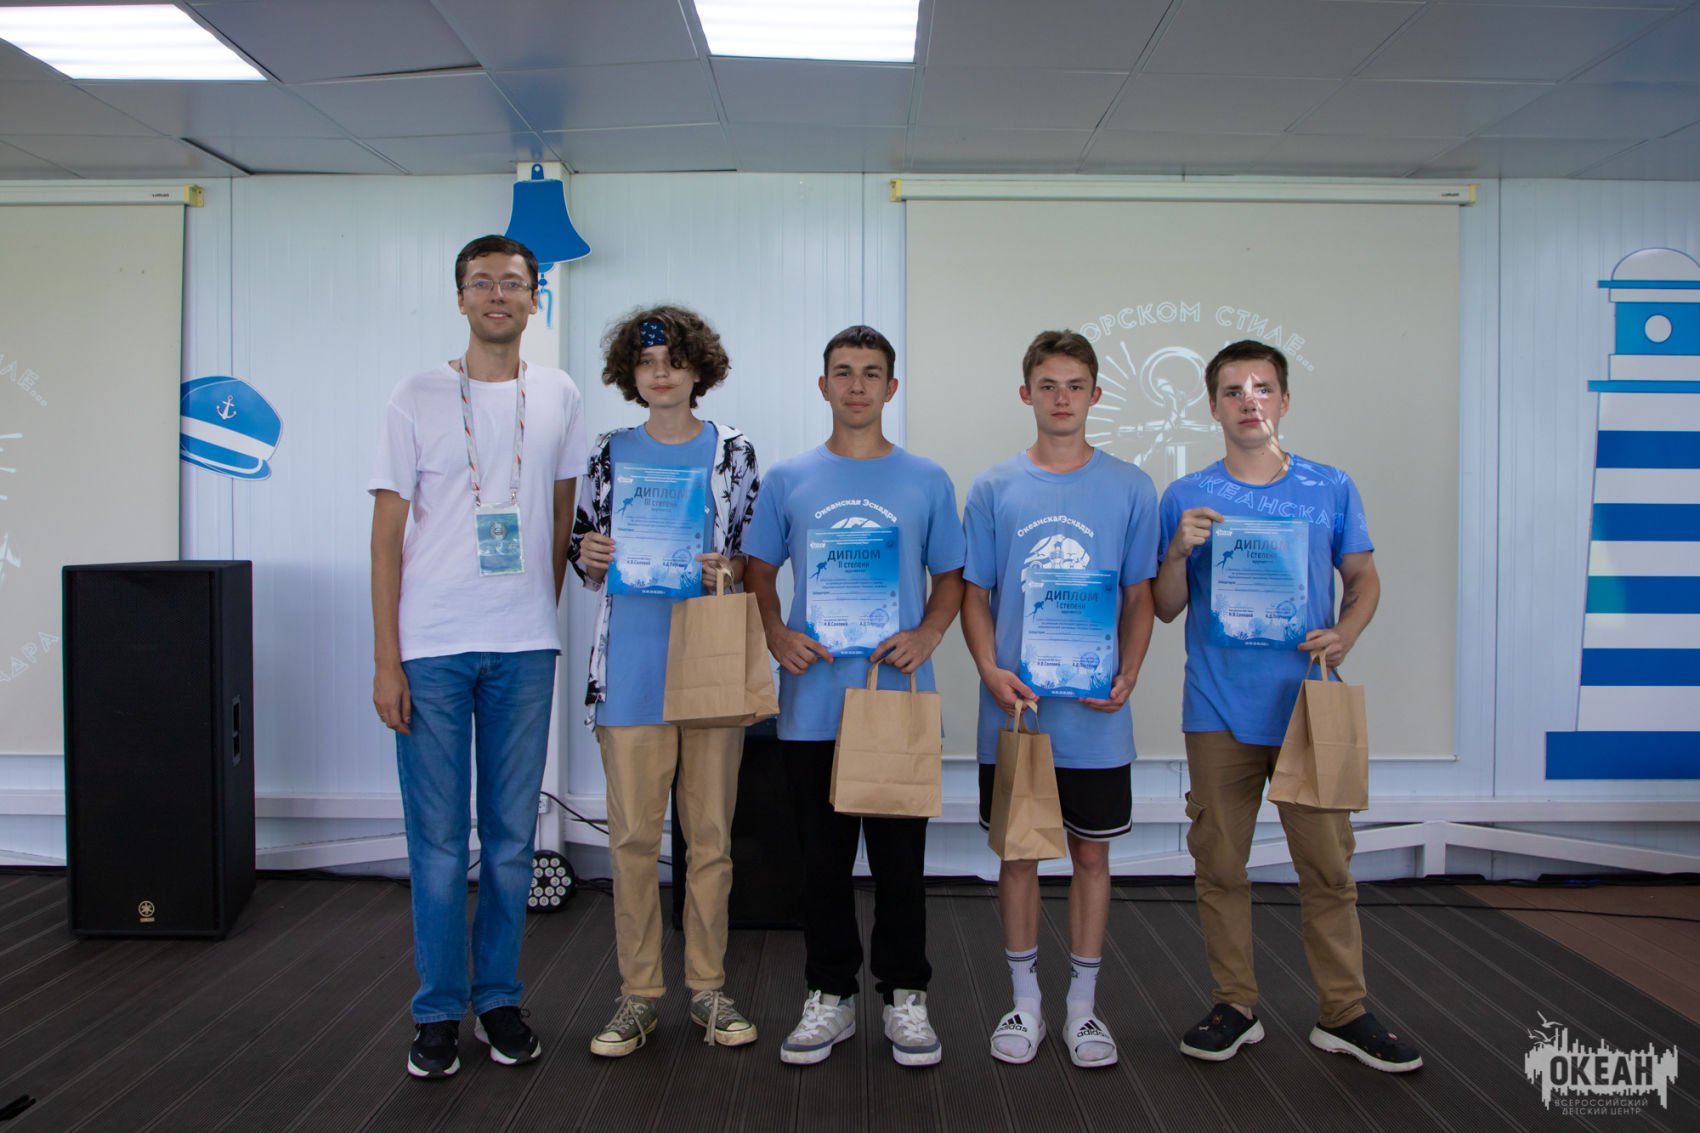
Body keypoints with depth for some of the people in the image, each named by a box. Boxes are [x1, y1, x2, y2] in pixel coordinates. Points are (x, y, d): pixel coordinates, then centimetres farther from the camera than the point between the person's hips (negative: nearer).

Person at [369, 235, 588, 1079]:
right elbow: (387, 536, -1)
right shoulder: (418, 399, 1)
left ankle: (500, 996, 23)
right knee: (437, 839, 4)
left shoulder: (559, 399, 8)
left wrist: (547, 616, 11)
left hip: (524, 646, 2)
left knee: (512, 836, 9)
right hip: (430, 648, -2)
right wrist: (386, 660, -5)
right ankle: (438, 1011, 18)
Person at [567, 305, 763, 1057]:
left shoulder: (733, 452, 5)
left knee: (711, 833, 6)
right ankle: (639, 993, 16)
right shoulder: (611, 453, 9)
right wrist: (590, 557, -10)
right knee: (633, 835, 2)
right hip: (631, 664, 1)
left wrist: (725, 570, -15)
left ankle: (707, 987, 20)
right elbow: (588, 567, 12)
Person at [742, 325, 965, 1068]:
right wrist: (775, 632, -7)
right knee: (823, 858, 10)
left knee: (900, 857, 6)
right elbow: (758, 570, 11)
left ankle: (905, 995, 22)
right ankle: (829, 996, 24)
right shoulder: (788, 480, 6)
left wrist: (928, 633, -8)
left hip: (900, 701, 0)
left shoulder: (926, 481, 6)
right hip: (813, 703, 1)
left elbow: (951, 575, 10)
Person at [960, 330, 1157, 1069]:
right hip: (1012, 709, 0)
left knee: (1091, 850, 10)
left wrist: (1127, 676, -11)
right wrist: (990, 669, -13)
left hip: (1095, 713, 0)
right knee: (1018, 850, 9)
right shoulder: (994, 489, 2)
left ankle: (1083, 1005, 25)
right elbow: (974, 594, 3)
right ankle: (1025, 1002, 25)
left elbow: (1139, 597, 4)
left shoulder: (1129, 488, 2)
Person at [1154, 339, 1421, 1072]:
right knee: (1220, 864, 8)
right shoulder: (1186, 497, 2)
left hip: (1309, 706, 0)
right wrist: (1179, 552, -15)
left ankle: (1342, 1012, 20)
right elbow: (1166, 609, 4)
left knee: (1327, 863, 5)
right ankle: (1235, 1005, 23)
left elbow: (1363, 578, 10)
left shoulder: (1330, 489, 4)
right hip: (1218, 711, 0)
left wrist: (1345, 634, -10)